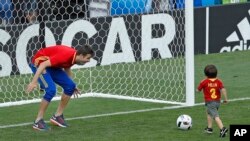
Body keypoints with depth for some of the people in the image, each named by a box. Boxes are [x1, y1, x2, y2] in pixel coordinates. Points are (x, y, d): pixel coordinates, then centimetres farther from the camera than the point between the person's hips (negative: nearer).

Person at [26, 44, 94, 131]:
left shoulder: (74, 56, -6)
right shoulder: (65, 55, -33)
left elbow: (67, 68, 18)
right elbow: (43, 65, -34)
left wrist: (73, 87, 18)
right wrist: (33, 82, -38)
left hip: (52, 65, 9)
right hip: (39, 63, -9)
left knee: (70, 86, 0)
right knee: (51, 90, -25)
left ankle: (58, 116, 11)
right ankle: (38, 121, -14)